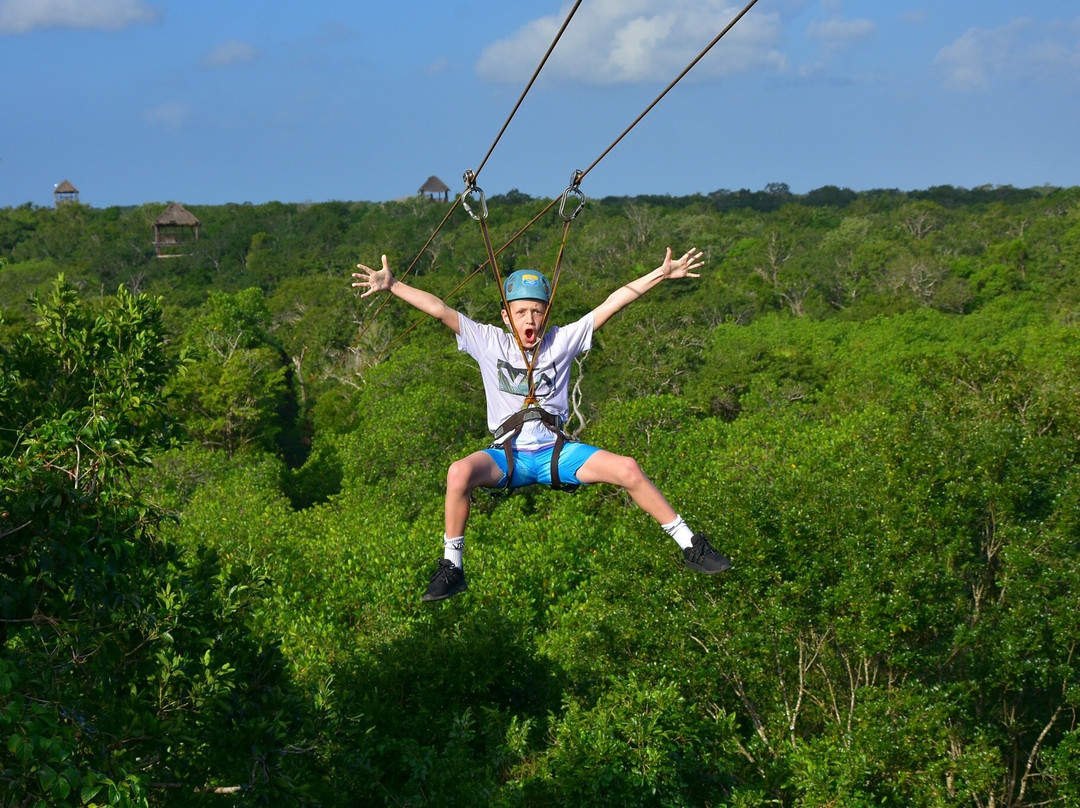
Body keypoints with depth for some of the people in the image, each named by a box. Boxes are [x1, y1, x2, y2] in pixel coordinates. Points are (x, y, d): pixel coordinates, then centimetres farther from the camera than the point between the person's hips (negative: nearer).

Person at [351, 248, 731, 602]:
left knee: (627, 469, -21)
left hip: (557, 452, 1)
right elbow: (439, 309, -3)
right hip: (509, 456, -1)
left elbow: (612, 303, 2)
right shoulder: (490, 344, 3)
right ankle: (451, 569, -17)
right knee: (459, 472, -32)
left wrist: (661, 273, 0)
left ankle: (691, 547, -5)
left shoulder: (562, 341, 4)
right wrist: (392, 285, -11)